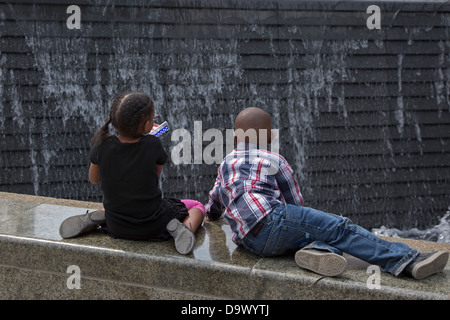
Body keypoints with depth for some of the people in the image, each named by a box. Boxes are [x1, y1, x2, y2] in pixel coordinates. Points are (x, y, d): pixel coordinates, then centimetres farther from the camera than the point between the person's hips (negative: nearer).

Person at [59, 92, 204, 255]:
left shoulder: (102, 144, -13)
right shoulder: (152, 144, -19)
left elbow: (94, 179, 3)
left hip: (117, 227, 4)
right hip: (152, 226, -3)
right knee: (198, 206, 19)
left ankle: (100, 217, 8)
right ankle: (178, 227, -11)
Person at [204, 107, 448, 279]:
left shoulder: (225, 165, 31)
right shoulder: (275, 161, 18)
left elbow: (212, 211, 44)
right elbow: (296, 203, 24)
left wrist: (212, 212, 67)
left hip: (250, 241, 6)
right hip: (270, 217, -6)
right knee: (339, 229, -10)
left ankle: (315, 250, -33)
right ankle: (406, 260, -21)